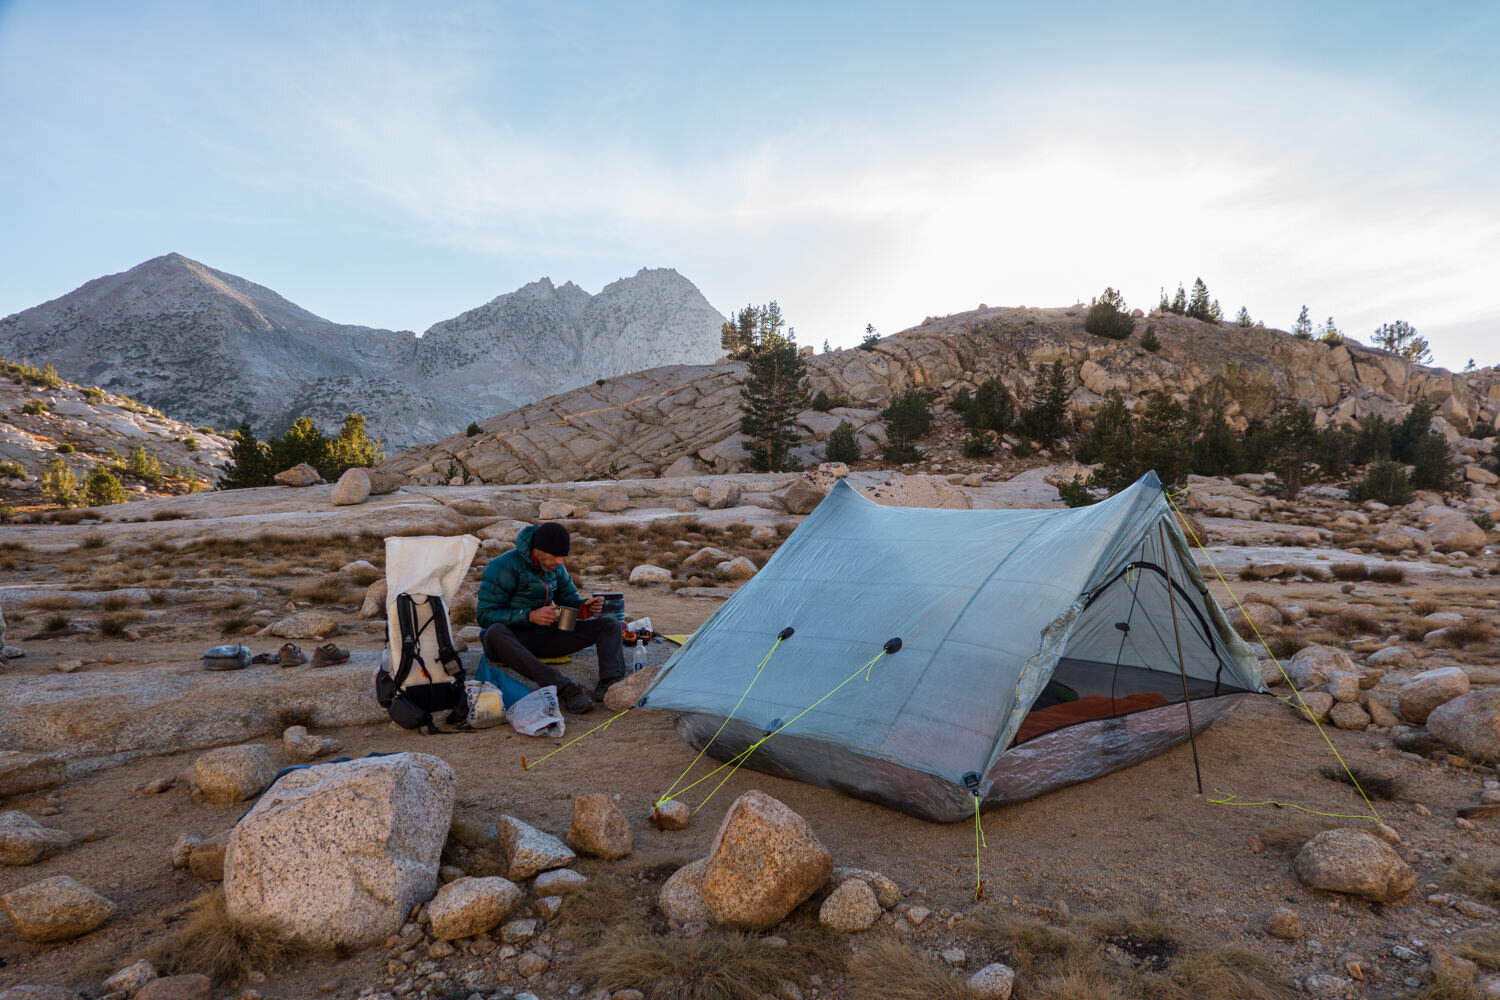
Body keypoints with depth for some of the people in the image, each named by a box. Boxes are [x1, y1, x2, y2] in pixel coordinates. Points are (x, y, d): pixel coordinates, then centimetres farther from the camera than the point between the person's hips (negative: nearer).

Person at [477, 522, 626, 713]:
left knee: (611, 626, -9)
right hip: (511, 638, -5)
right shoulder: (504, 567, -14)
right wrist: (530, 616, -28)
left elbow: (569, 598, 17)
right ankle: (563, 687, -53)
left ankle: (609, 684, -39)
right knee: (495, 632, -43)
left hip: (544, 636, 6)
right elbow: (485, 615, -17)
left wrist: (583, 606, -8)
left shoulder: (555, 567, 6)